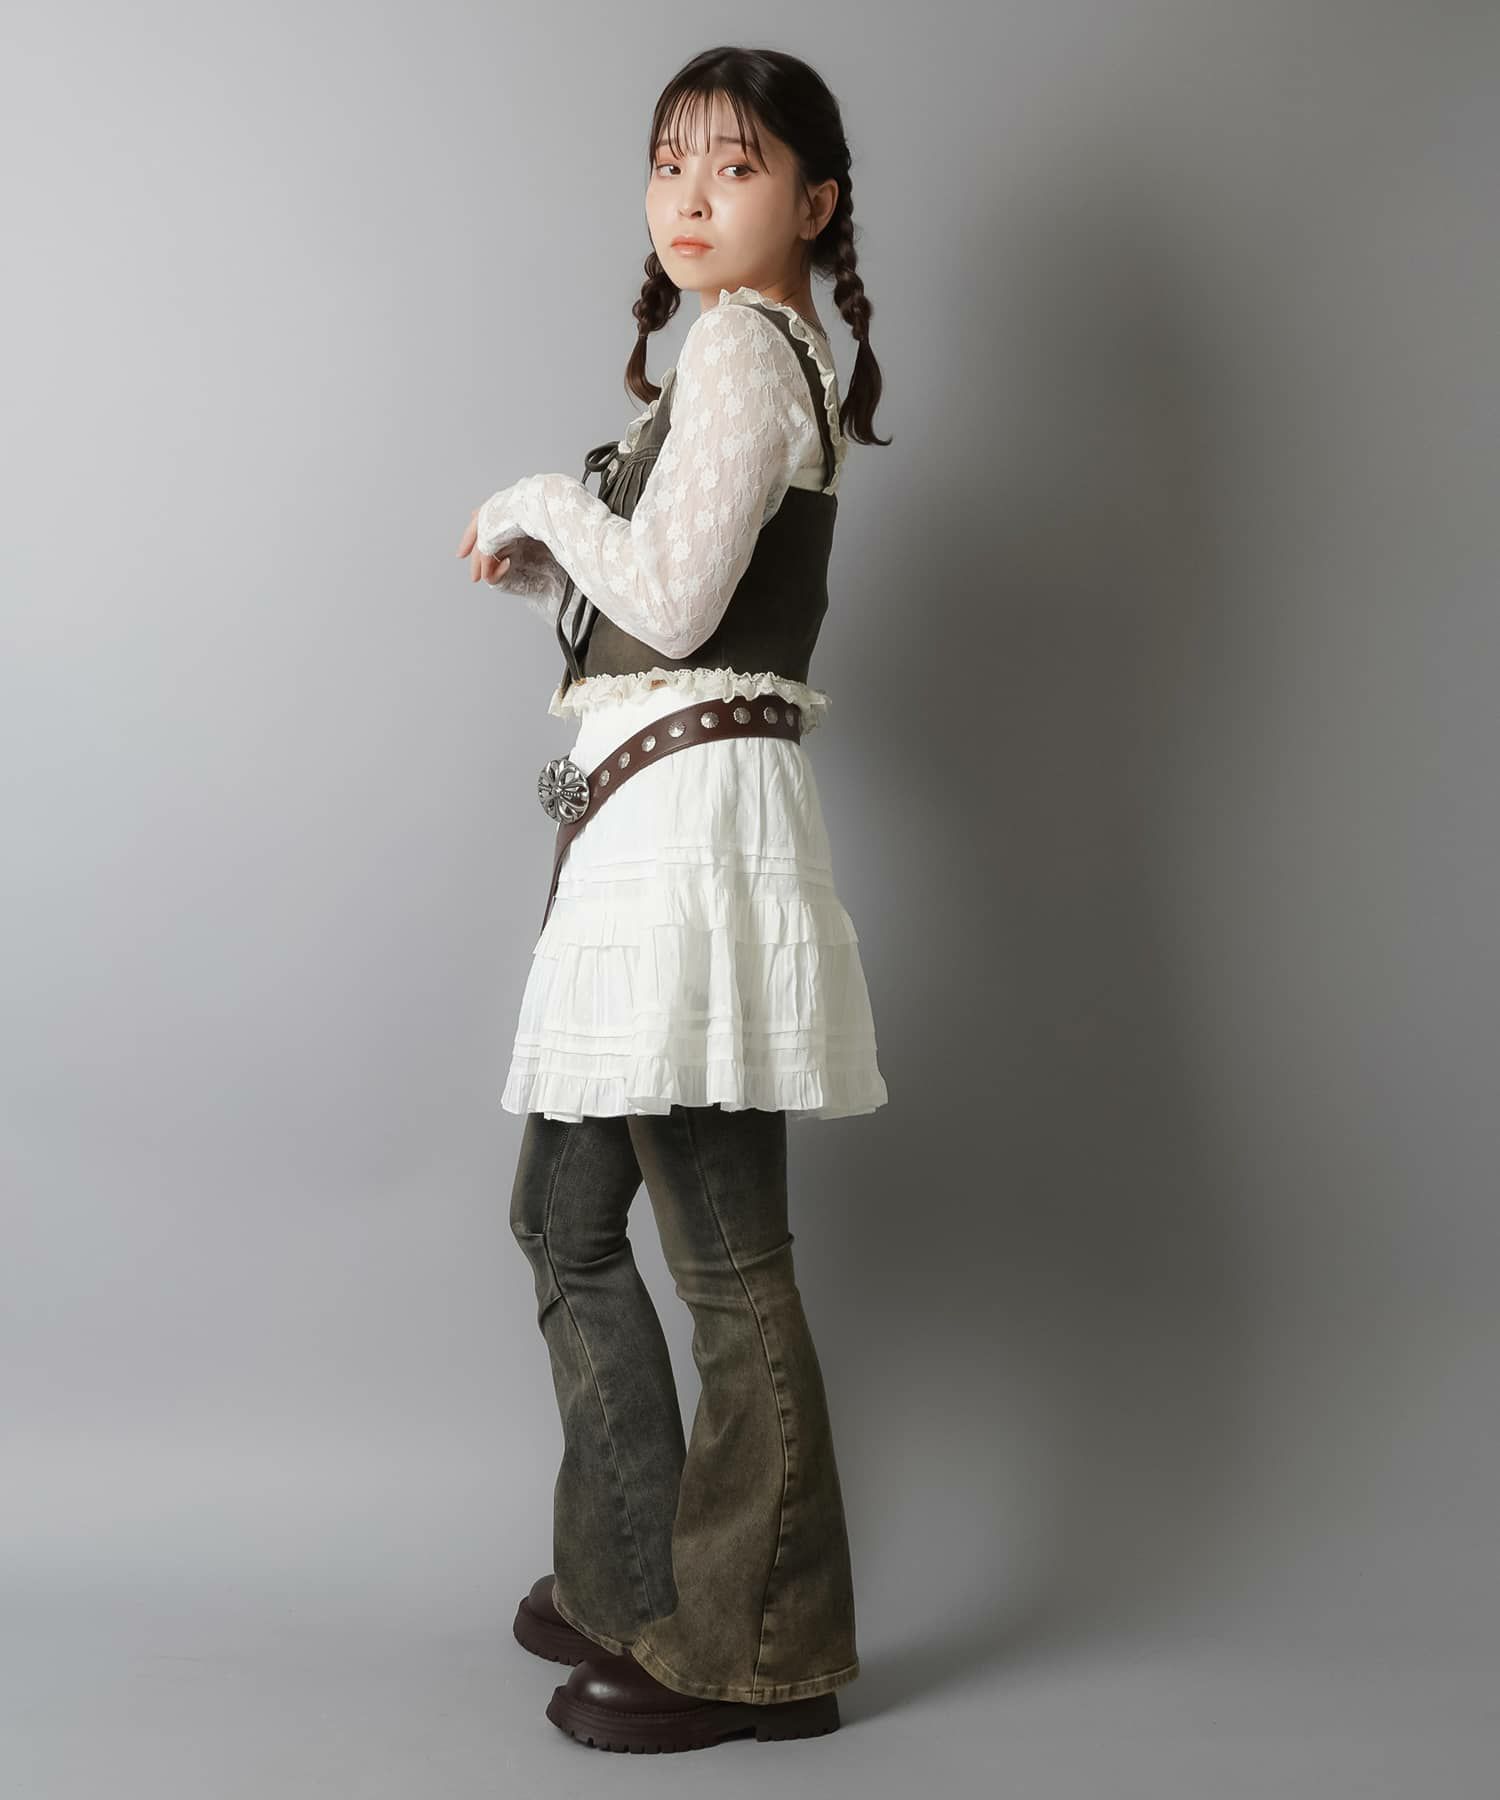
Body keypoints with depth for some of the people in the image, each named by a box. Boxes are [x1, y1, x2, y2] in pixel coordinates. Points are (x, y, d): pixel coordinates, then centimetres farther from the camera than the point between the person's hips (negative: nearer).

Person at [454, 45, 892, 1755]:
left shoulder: (745, 343, -7)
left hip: (694, 811, -11)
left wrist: (541, 502, -2)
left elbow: (670, 598, -19)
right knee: (566, 1218, 15)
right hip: (646, 827, 11)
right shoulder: (767, 355, 22)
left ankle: (754, 1655, 9)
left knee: (726, 1260, -4)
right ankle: (628, 1585, 29)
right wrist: (545, 565, 11)